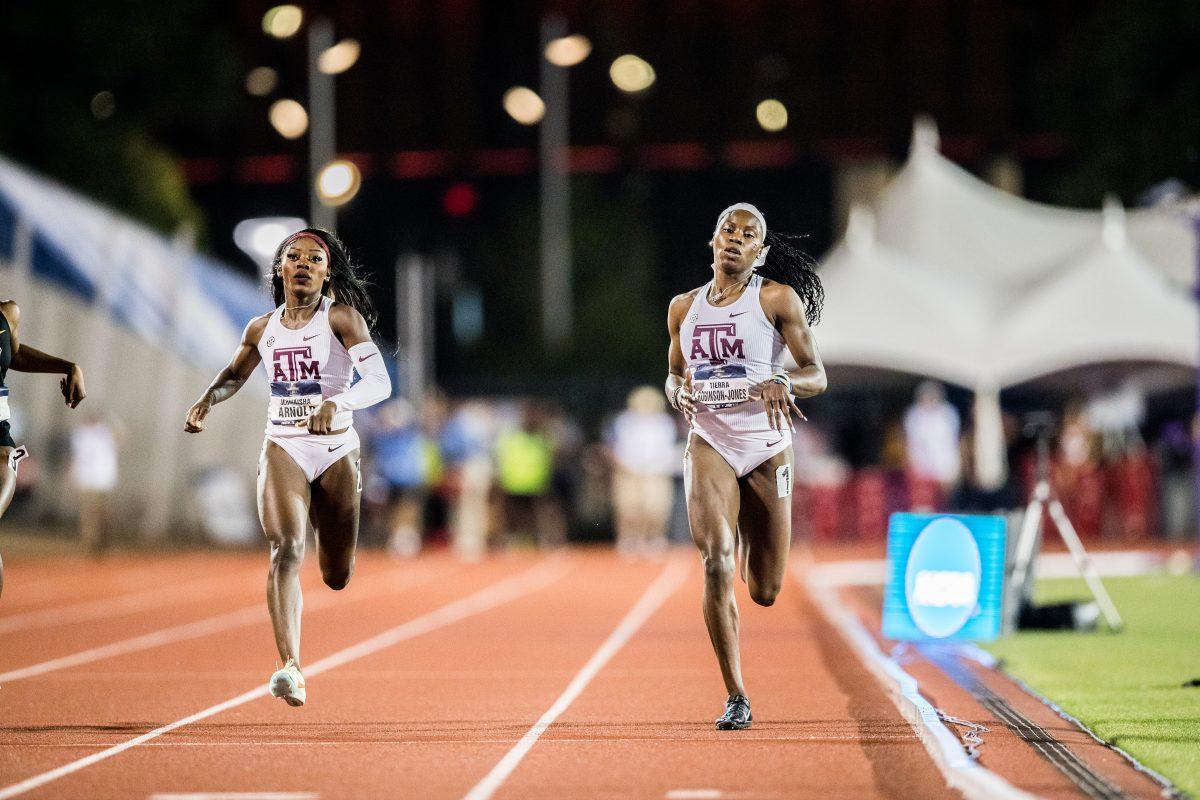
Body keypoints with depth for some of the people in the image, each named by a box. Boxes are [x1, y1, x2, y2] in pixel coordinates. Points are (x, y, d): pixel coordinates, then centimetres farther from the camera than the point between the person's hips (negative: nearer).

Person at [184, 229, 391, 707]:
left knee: (337, 578, 11)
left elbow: (380, 382, -17)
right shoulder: (262, 330, 5)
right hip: (283, 449, 1)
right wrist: (206, 402, 2)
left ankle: (322, 513, 49)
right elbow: (234, 375, 23)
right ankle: (290, 668, -33)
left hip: (337, 451, -1)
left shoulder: (341, 318, -7)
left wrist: (336, 404, -35)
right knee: (286, 549, -24)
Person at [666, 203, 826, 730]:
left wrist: (781, 382, -24)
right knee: (716, 560, -22)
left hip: (767, 447, -1)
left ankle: (748, 536, 46)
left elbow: (816, 376, -3)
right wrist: (680, 392, -2)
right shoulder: (685, 307, 9)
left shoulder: (778, 299, -2)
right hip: (708, 443, 1)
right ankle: (735, 699, -15)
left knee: (765, 592, 5)